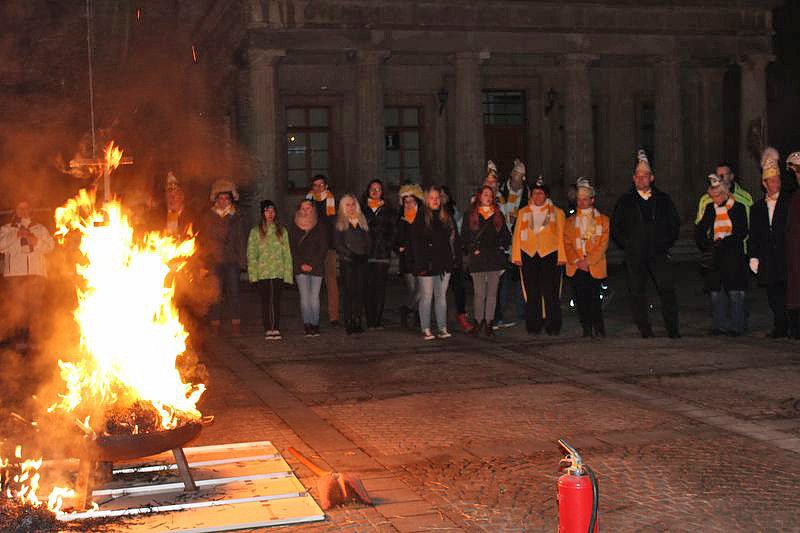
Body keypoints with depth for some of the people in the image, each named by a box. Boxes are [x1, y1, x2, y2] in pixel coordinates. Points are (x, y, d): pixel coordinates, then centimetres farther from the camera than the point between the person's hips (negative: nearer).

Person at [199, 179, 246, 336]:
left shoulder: (236, 217, 12)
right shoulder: (208, 216, 9)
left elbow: (241, 240, 13)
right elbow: (202, 238, 10)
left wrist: (242, 260, 6)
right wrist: (204, 259, 2)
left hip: (232, 260, 0)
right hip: (213, 261, 0)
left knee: (233, 292, -5)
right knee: (215, 293, -3)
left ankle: (236, 325, -2)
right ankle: (215, 325, 2)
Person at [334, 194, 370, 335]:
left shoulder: (362, 221, 16)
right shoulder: (340, 223, 5)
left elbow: (368, 240, 15)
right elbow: (338, 244, -2)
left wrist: (365, 252, -2)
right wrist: (350, 254, -13)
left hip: (361, 260, 3)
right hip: (347, 261, -3)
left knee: (360, 290, -1)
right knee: (349, 291, -6)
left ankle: (357, 321, 4)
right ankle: (349, 323, -4)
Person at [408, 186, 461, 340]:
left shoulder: (447, 218, 11)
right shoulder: (420, 219, -4)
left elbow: (455, 239, 14)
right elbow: (414, 243, -8)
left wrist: (457, 258, 5)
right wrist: (420, 264, -15)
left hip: (444, 264, 4)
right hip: (427, 266, -4)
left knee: (441, 297, 8)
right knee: (426, 297, 0)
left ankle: (442, 328, 12)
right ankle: (426, 330, 5)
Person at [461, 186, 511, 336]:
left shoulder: (498, 215, 13)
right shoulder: (471, 216, 6)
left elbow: (506, 235, 17)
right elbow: (464, 236, 4)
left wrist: (502, 247, 2)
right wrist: (472, 250, -6)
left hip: (495, 257, 2)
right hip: (477, 259, -2)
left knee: (492, 292, 2)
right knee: (479, 293, -3)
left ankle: (489, 323, 7)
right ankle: (478, 322, 6)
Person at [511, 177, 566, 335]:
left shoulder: (556, 213, 9)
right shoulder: (523, 213, 14)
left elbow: (561, 237, 6)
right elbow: (517, 236, 13)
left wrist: (561, 256, -2)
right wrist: (516, 256, 5)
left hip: (549, 255, -2)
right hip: (528, 255, 2)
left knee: (550, 292, -7)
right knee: (532, 293, 2)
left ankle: (553, 326, 1)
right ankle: (533, 326, 8)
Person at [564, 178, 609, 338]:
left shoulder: (603, 220, 10)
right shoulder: (570, 221, 17)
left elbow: (603, 244, 1)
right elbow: (567, 244, 9)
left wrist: (588, 261, -9)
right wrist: (576, 261, -6)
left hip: (595, 266, -2)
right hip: (576, 267, 2)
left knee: (594, 298, -8)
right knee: (581, 299, -2)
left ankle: (599, 329, 4)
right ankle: (587, 329, 5)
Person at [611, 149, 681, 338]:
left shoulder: (663, 199, 12)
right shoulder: (625, 201, 10)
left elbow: (675, 224, 17)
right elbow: (615, 228, 14)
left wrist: (666, 244, 8)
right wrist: (627, 245, 6)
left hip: (659, 254, 0)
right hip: (634, 256, 0)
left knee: (667, 290, -8)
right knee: (637, 293, -1)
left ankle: (673, 330, -2)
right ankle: (645, 331, 5)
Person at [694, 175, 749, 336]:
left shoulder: (738, 208, 2)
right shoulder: (710, 208, 11)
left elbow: (742, 232, -4)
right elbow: (699, 231, 12)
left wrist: (725, 242, -16)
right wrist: (706, 245, -5)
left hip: (733, 255, -3)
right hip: (714, 256, 3)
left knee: (735, 292, -5)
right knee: (716, 292, 3)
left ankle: (736, 326, 1)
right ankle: (719, 325, 9)